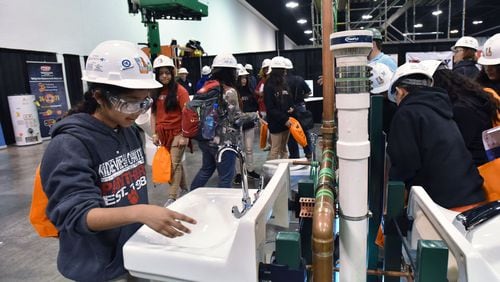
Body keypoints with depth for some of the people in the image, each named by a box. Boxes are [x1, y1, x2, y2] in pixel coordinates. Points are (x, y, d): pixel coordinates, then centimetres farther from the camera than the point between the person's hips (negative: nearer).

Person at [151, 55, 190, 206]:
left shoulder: (180, 91, -8)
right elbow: (153, 113, 9)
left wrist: (185, 136, -14)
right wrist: (155, 134, 4)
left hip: (177, 132, -5)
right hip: (163, 133, 5)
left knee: (174, 164, -2)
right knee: (176, 163, 15)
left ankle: (172, 198, 6)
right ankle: (184, 189, 31)